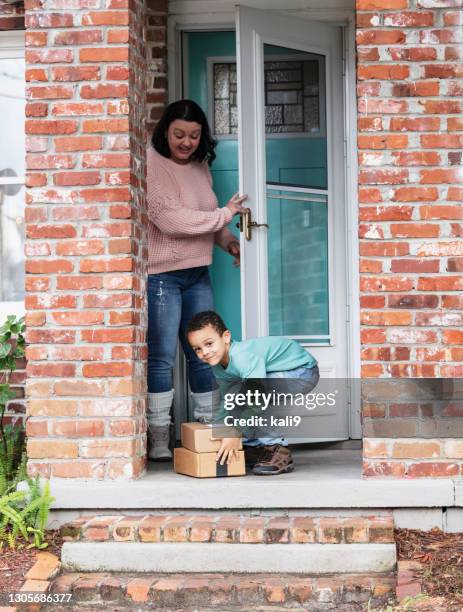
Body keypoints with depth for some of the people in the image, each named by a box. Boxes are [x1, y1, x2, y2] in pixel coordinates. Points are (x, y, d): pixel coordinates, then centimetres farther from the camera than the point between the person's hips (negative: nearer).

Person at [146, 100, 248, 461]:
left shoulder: (200, 165, 11)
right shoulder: (152, 166, -14)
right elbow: (172, 219, -21)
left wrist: (227, 239, 5)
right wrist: (224, 215, -15)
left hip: (198, 274, 7)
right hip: (161, 275, -7)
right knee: (162, 358, -3)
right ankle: (159, 439, 4)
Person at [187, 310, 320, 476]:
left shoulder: (244, 358, -34)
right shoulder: (217, 367, -6)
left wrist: (235, 433, -42)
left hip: (303, 371, -9)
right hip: (276, 375, 9)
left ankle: (277, 448, -23)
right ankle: (253, 448, 8)